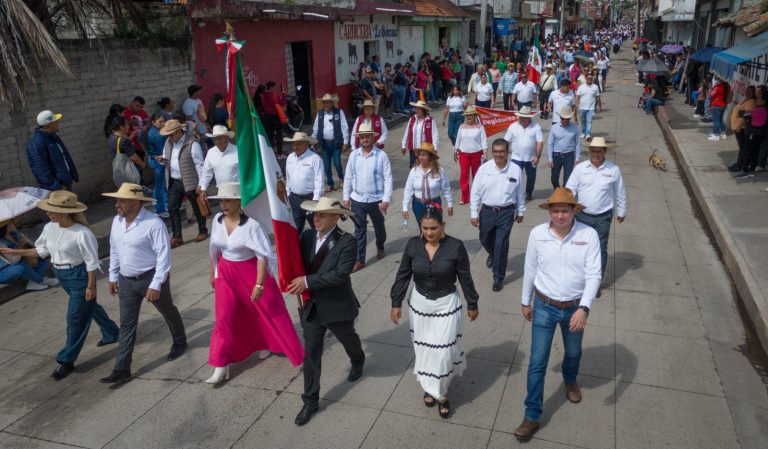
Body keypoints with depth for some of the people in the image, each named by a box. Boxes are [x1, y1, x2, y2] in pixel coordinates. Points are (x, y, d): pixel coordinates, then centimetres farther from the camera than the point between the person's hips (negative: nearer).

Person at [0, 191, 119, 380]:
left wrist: (91, 286, -17)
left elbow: (91, 261, -20)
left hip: (79, 276, -8)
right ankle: (111, 333, 45)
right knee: (88, 307, 24)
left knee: (75, 318, 2)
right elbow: (42, 250, 10)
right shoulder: (50, 228, -4)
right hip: (61, 275, 8)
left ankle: (66, 360, 14)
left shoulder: (81, 233, -26)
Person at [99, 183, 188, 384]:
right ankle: (122, 369, 13)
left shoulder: (154, 223, -23)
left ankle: (180, 342, 44)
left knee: (168, 311, 18)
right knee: (127, 324, 7)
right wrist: (113, 277, 14)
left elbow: (163, 255, -22)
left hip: (150, 278, -6)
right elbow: (114, 250, 13)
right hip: (126, 280, 6)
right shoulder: (117, 221, 0)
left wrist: (156, 284, -23)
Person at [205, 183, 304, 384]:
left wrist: (259, 284, -22)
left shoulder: (251, 225, -22)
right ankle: (220, 366, 14)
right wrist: (213, 273, 17)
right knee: (224, 318, 5)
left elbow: (263, 256, -21)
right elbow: (215, 249, 11)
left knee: (271, 312, 8)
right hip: (226, 274, 5)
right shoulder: (217, 220, -4)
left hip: (251, 272, -4)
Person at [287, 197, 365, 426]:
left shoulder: (347, 242, -21)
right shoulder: (307, 236, -4)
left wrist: (307, 281, -30)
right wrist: (296, 281, -16)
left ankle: (358, 362, 59)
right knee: (311, 354, 7)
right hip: (311, 307, 3)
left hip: (337, 308, -3)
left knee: (348, 341, 25)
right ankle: (311, 401, 20)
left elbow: (341, 274, -29)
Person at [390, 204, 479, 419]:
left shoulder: (455, 246, -18)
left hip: (446, 304, -2)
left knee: (443, 351, 2)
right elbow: (403, 275, -1)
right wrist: (396, 303, 1)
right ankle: (430, 387, 37)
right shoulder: (413, 244, -11)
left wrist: (472, 305, 1)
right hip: (419, 303, 3)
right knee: (423, 348, 14)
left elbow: (465, 278, -7)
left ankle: (441, 393, 24)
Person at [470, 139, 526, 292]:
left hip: (506, 213, -2)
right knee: (485, 240, 20)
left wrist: (520, 212, 12)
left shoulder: (516, 169, -6)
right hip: (487, 211, 2)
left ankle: (498, 276, 15)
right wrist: (474, 213, -3)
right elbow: (475, 192, -3)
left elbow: (519, 193, 5)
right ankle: (492, 255, 55)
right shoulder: (484, 168, -7)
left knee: (501, 245, -1)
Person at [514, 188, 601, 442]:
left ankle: (570, 380, 59)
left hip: (574, 307, 1)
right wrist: (526, 302, 8)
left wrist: (584, 308, -27)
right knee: (537, 362, 1)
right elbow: (530, 271, -1)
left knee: (573, 352, 25)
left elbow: (594, 275, -17)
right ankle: (532, 416, 13)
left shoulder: (589, 235, -16)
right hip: (544, 306, 0)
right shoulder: (537, 234, -13)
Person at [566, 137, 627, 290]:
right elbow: (570, 189, -3)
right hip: (582, 215, 1)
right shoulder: (580, 168, -4)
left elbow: (620, 193, 6)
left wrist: (621, 212, 12)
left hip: (603, 217, -1)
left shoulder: (613, 170, -5)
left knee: (600, 250, 6)